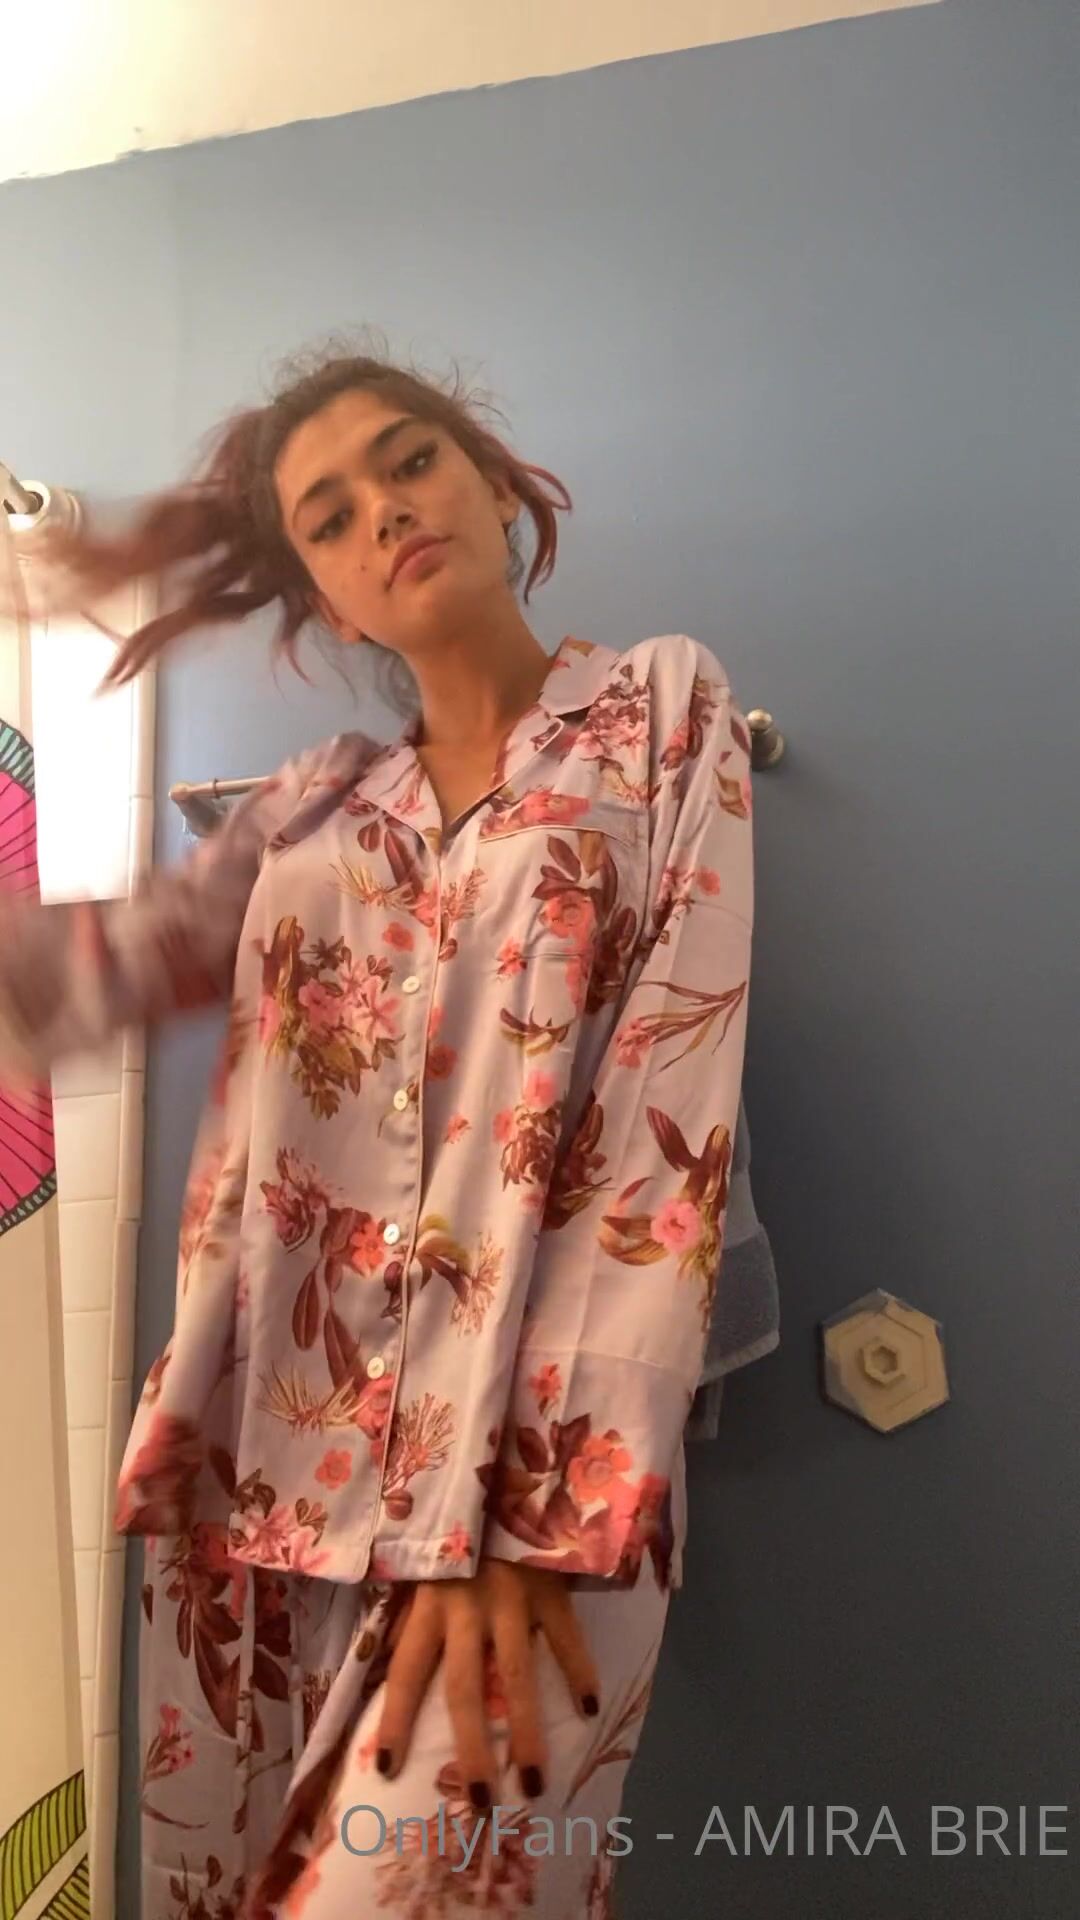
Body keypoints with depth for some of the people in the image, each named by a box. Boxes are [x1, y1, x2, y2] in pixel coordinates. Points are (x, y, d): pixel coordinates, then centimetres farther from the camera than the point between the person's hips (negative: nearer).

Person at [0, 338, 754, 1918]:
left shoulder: (664, 714, 2)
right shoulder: (309, 809, 14)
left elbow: (665, 1123, -8)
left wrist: (529, 1512, -14)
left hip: (534, 1470, -3)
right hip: (259, 1471, 4)